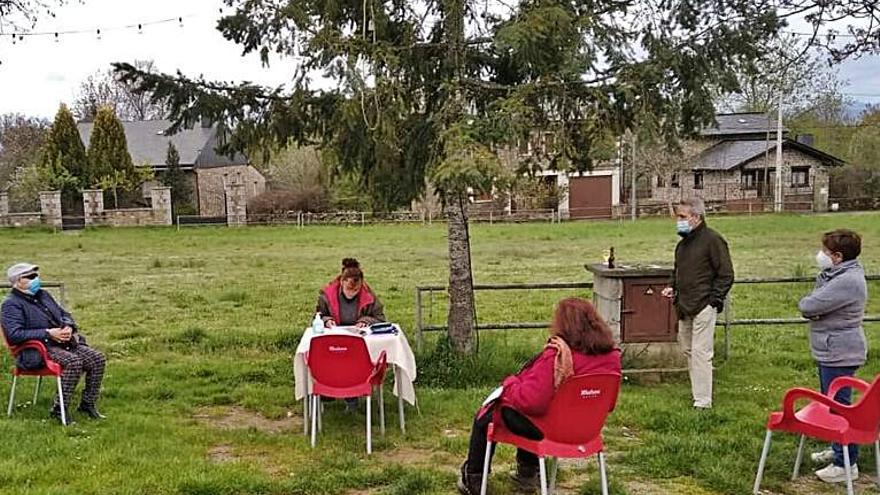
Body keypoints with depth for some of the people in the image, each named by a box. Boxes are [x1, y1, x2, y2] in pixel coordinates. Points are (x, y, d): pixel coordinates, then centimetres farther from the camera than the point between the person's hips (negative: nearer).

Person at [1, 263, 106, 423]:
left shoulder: (43, 295, 21)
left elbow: (65, 314, 28)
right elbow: (13, 335, -17)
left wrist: (69, 327, 3)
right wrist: (48, 333, -20)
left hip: (66, 343, 8)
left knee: (98, 358, -13)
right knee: (74, 362, -34)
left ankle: (88, 404, -2)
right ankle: (59, 409, -22)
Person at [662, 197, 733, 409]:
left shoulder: (712, 240, -10)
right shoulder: (683, 243, 15)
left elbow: (726, 275, -9)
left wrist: (713, 300, -14)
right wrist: (672, 287, 10)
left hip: (703, 306, -9)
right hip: (684, 307, 9)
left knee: (700, 352, -8)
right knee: (687, 350, 15)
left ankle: (702, 401, -2)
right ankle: (697, 392, 28)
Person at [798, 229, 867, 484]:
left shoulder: (847, 281, -25)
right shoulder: (835, 274, 8)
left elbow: (807, 306, -26)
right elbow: (809, 305, 9)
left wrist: (806, 304, -5)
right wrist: (812, 307, -12)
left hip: (839, 355, -11)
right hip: (831, 351, 11)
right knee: (831, 403, 21)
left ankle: (847, 464, 8)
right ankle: (838, 449, 36)